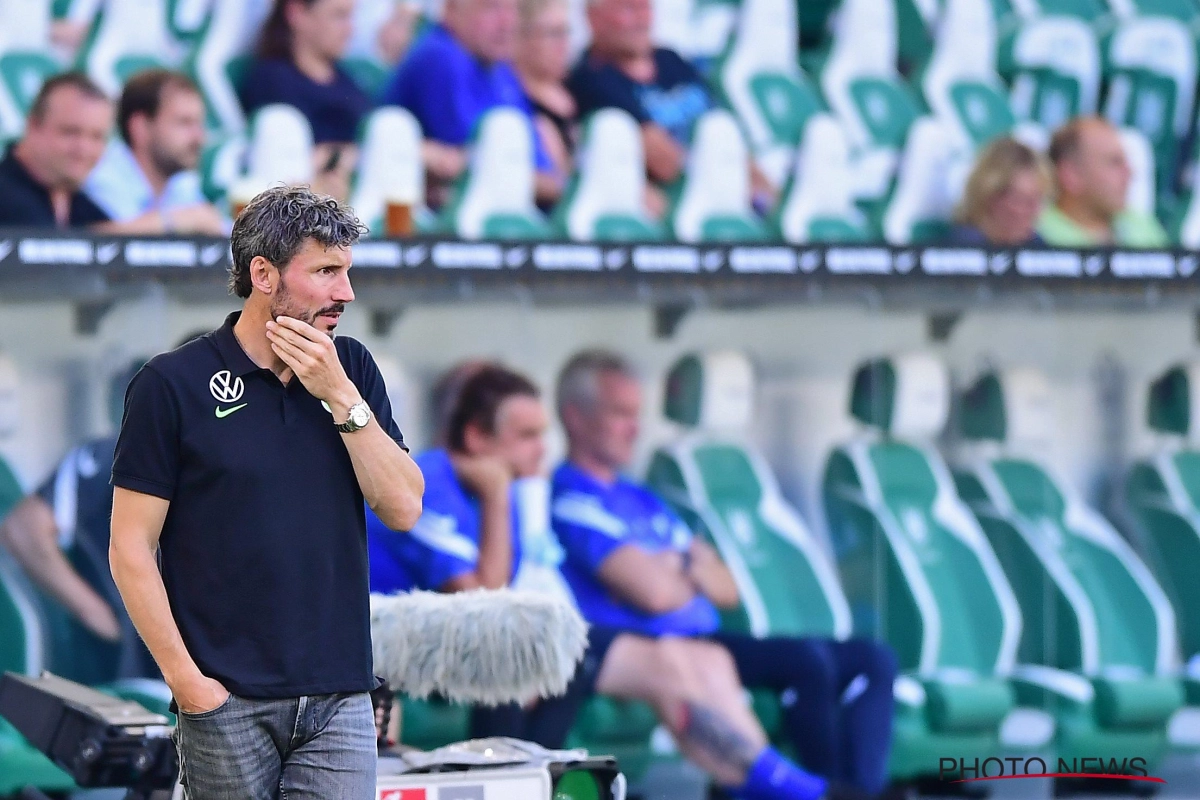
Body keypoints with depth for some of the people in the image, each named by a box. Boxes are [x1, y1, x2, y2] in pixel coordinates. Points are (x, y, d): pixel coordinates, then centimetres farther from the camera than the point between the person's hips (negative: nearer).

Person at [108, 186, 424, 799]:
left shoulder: (352, 370, 9)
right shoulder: (172, 384, -3)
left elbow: (402, 509, 2)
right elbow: (131, 548, -4)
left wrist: (340, 397, -8)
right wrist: (186, 681, -10)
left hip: (340, 697, 3)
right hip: (227, 702, -3)